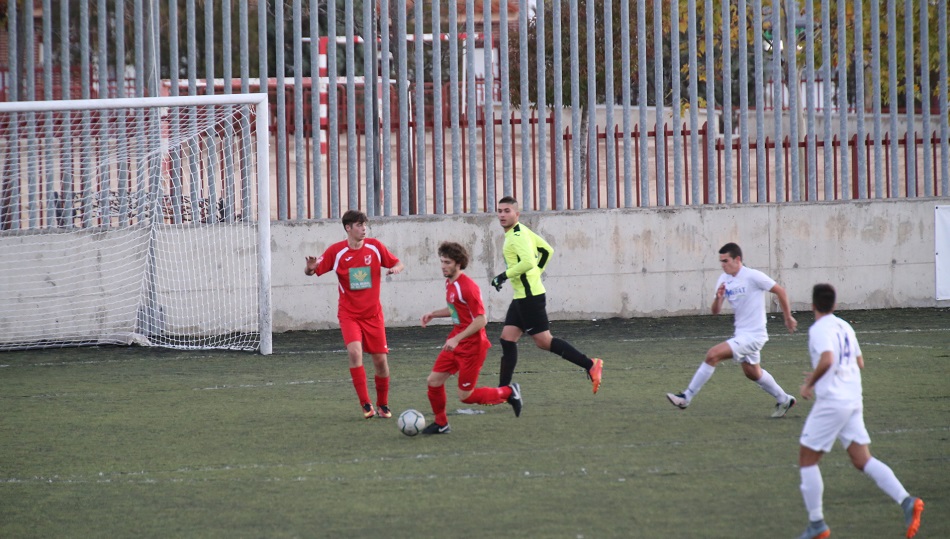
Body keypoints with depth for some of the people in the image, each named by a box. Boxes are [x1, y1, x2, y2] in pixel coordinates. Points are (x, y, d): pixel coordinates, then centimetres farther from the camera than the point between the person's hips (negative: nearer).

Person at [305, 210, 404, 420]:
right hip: (349, 313, -2)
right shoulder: (336, 251, -8)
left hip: (373, 313, 2)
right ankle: (366, 405, -20)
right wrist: (310, 268, -30)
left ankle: (383, 405, 25)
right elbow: (314, 270, -6)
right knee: (355, 352, -24)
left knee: (381, 360, 3)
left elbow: (396, 263, 8)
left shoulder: (375, 247, -2)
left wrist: (396, 268, -16)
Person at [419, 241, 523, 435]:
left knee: (465, 396, -2)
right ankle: (441, 423, 18)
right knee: (433, 381, 2)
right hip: (455, 342, 8)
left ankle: (508, 392, 17)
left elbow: (481, 320, -23)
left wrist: (457, 339, -26)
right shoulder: (450, 284, 7)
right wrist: (433, 314, 11)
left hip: (472, 346, -8)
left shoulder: (468, 287, -21)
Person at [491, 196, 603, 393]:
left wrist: (504, 276, -21)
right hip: (521, 296, 10)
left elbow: (528, 262, -30)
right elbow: (547, 250, 23)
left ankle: (590, 365, -2)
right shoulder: (521, 232, 14)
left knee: (544, 341, -7)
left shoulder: (517, 235, -16)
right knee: (507, 339, 6)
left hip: (530, 297, -10)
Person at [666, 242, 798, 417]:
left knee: (712, 355, -19)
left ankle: (687, 397, -14)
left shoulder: (752, 276, -17)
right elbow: (715, 311, 3)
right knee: (753, 373, 23)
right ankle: (784, 400, 42)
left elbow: (780, 291, -7)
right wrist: (718, 298, -19)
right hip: (741, 334, 9)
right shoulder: (724, 280, 3)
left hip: (753, 335, -9)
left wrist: (788, 317, 0)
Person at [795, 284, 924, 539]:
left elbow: (827, 360, -28)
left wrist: (810, 383, -13)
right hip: (854, 400, 8)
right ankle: (906, 501, -14)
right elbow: (859, 362, 24)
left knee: (807, 459, 5)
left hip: (831, 402, -8)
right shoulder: (844, 327, 15)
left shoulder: (819, 329, -11)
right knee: (863, 460, 5)